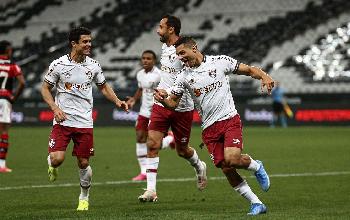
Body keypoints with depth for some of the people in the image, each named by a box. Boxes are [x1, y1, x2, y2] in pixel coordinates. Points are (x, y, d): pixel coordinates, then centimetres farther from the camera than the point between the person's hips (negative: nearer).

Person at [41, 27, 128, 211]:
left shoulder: (93, 65, 3)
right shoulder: (58, 64, -6)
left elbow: (103, 87, 18)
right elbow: (45, 88, 3)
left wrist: (117, 101, 1)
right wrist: (55, 108, -12)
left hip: (84, 122, 2)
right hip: (62, 120, -2)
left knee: (83, 163, 5)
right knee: (57, 159, -18)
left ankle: (84, 198, 26)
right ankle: (51, 164, 20)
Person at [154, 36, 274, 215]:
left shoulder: (220, 61, -2)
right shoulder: (184, 76, 5)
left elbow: (248, 70, 4)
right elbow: (173, 102, 7)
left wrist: (264, 76, -15)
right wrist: (162, 98, -15)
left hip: (230, 120, -3)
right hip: (209, 127, 3)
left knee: (231, 159, -24)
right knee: (226, 169, -5)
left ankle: (255, 166, 10)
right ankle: (256, 204, 7)